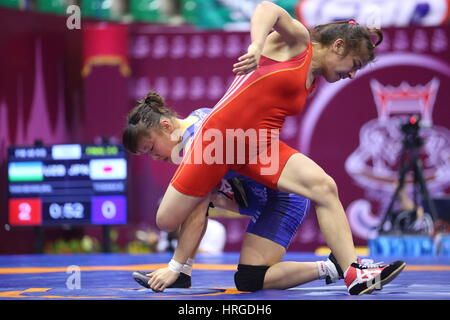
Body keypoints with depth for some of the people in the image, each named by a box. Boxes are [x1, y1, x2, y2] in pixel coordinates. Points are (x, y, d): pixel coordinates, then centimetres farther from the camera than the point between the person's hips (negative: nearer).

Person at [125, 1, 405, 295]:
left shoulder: (313, 81, 18)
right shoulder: (297, 39, -3)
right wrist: (256, 47, -41)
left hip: (261, 148, 6)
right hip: (221, 136, -6)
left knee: (324, 187, -20)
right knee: (167, 221, -3)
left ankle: (354, 275, -25)